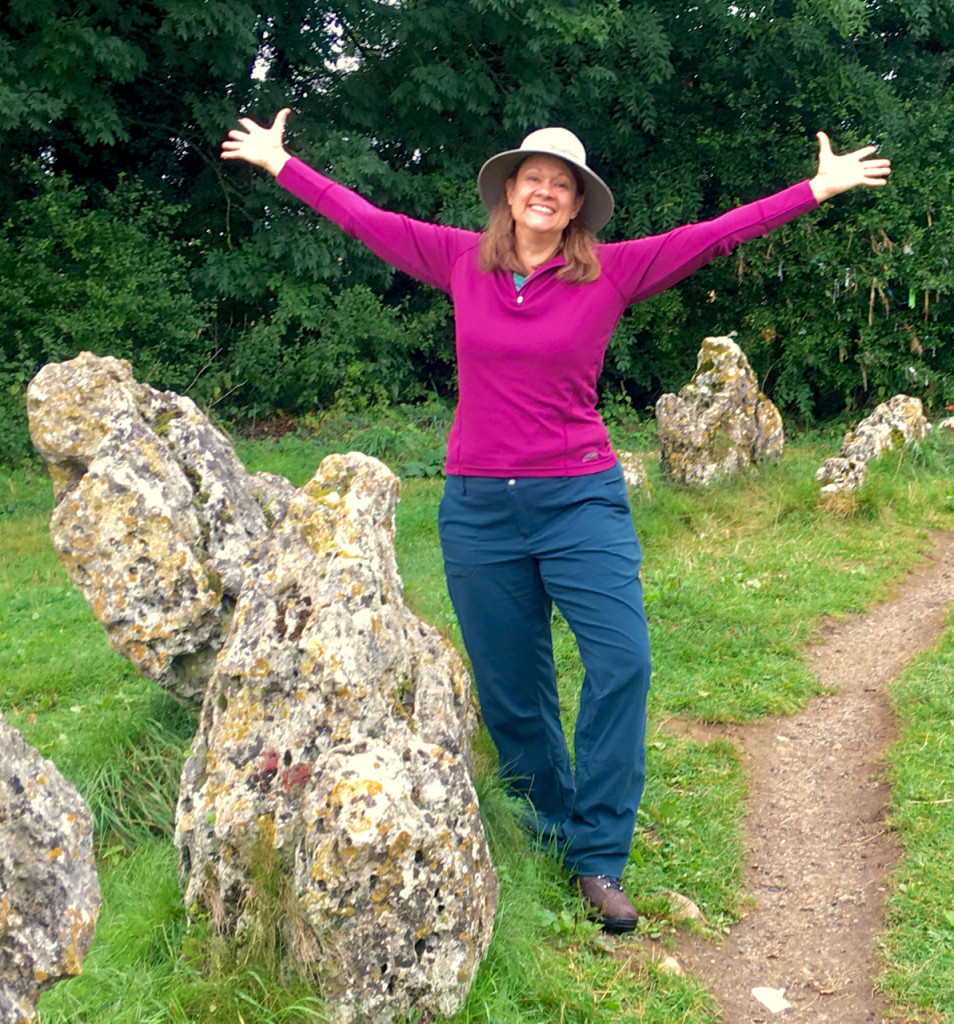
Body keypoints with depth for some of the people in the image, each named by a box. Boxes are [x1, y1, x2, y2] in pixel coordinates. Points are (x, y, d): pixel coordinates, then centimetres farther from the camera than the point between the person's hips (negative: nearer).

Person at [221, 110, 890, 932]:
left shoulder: (611, 272, 0)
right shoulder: (462, 261, 5)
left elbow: (715, 234, -1)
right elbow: (362, 218, 13)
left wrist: (820, 188, -3)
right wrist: (279, 162, 18)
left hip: (581, 501, -1)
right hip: (479, 508, 2)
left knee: (622, 662, -15)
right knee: (510, 689, 9)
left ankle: (599, 860, -3)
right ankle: (551, 826, 30)